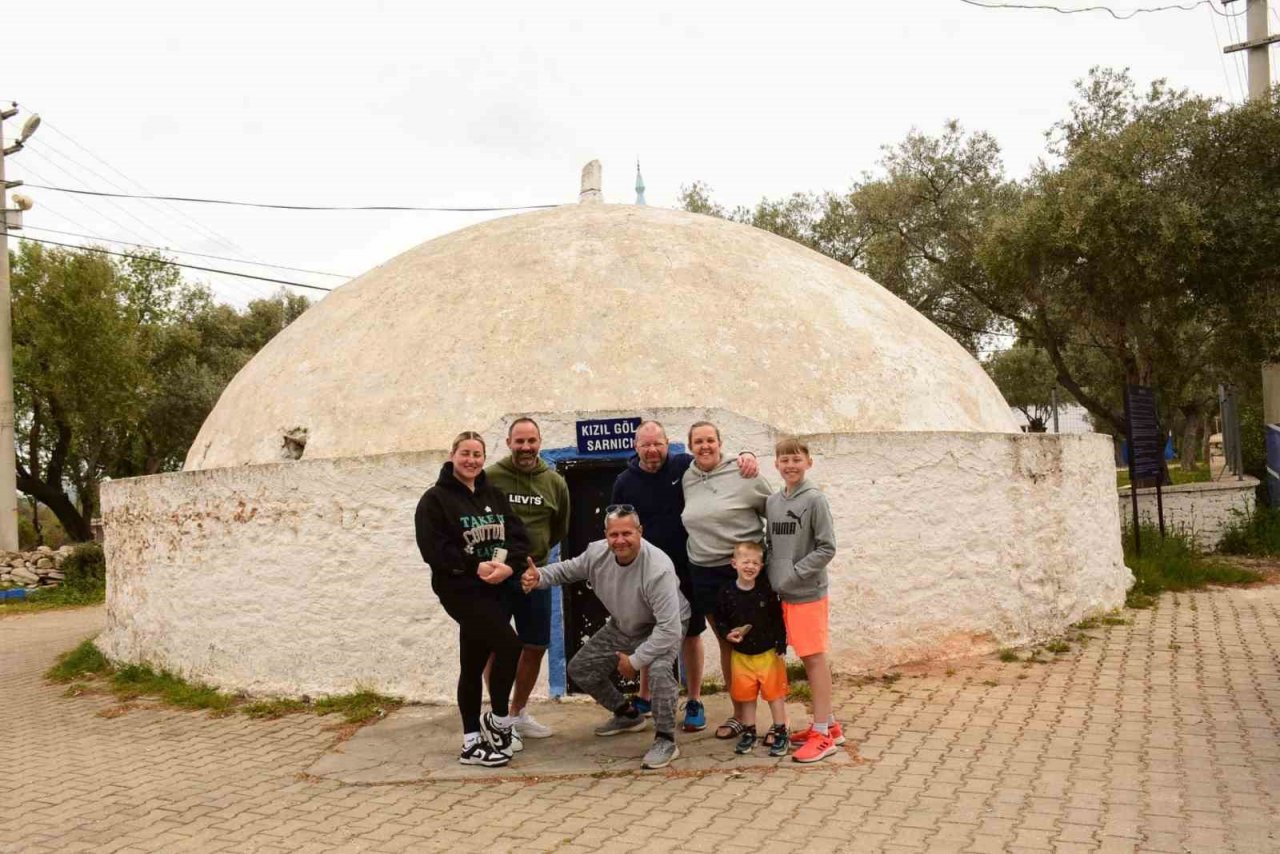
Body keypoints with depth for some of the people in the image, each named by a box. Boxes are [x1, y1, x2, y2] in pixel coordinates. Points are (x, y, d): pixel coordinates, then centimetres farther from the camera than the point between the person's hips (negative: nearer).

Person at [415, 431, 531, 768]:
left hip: (494, 589, 6)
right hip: (460, 589, -6)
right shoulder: (435, 499, -6)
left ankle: (472, 742, 19)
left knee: (475, 664, 11)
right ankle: (499, 720, 0)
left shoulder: (494, 495, 11)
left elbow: (518, 535, 3)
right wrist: (475, 567, -21)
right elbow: (433, 550, -15)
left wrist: (508, 565, -17)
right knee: (509, 645, -19)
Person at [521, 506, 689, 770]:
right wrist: (540, 577, -16)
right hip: (621, 627, 7)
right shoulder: (597, 553, -19)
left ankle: (665, 740, -18)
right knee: (579, 670, 9)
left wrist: (635, 660, -31)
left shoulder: (658, 569, -39)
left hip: (661, 629, -7)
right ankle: (627, 714, 31)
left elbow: (668, 628, -38)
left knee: (659, 669, -37)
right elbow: (569, 569, 4)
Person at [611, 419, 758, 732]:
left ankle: (694, 702, 18)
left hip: (686, 568, -1)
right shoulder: (625, 482, -2)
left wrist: (746, 456, -21)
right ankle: (644, 697, 30)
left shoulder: (685, 466, -6)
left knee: (690, 634, 6)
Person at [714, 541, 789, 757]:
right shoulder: (727, 594, -7)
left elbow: (778, 618, -5)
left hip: (768, 652, -2)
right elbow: (720, 620, 4)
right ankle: (748, 732, 26)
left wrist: (781, 643, -9)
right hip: (741, 654, 2)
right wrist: (728, 634, -13)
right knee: (746, 695, 13)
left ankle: (779, 732, 16)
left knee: (775, 692, 4)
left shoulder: (767, 591, -10)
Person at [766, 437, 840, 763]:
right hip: (785, 594, 6)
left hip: (809, 594, -6)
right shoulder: (772, 502, 10)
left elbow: (827, 548, -11)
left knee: (815, 659, -2)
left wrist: (795, 572, -14)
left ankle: (823, 733, 3)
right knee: (809, 660, 12)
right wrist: (773, 572, 4)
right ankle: (827, 724, 22)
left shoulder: (815, 500, -8)